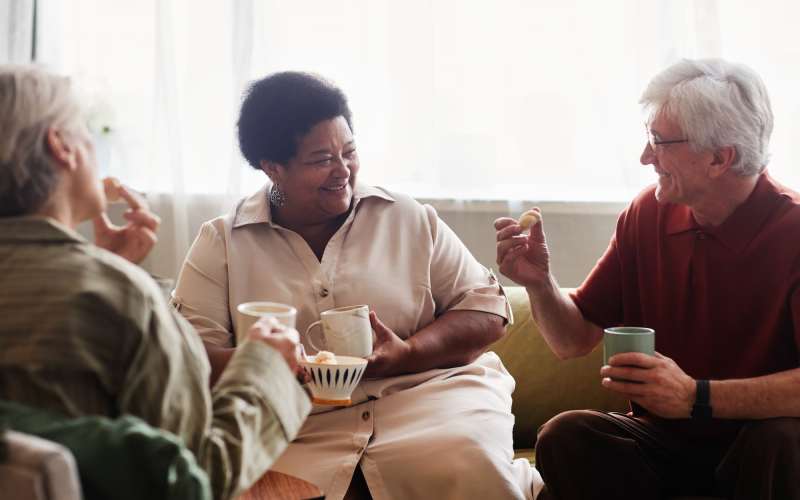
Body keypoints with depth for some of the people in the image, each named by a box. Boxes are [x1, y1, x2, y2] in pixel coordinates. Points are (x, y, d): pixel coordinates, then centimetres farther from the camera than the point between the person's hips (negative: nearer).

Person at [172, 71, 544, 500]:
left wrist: (407, 353, -10)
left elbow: (485, 311, 9)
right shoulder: (220, 243, 9)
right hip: (297, 430, 1)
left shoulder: (410, 219, 12)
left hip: (427, 395, 0)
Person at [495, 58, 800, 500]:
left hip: (758, 441, -3)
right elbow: (573, 340, 5)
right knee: (564, 437, -23)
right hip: (664, 442, 4)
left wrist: (697, 396, -33)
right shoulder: (646, 215, 0)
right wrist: (539, 282, -14)